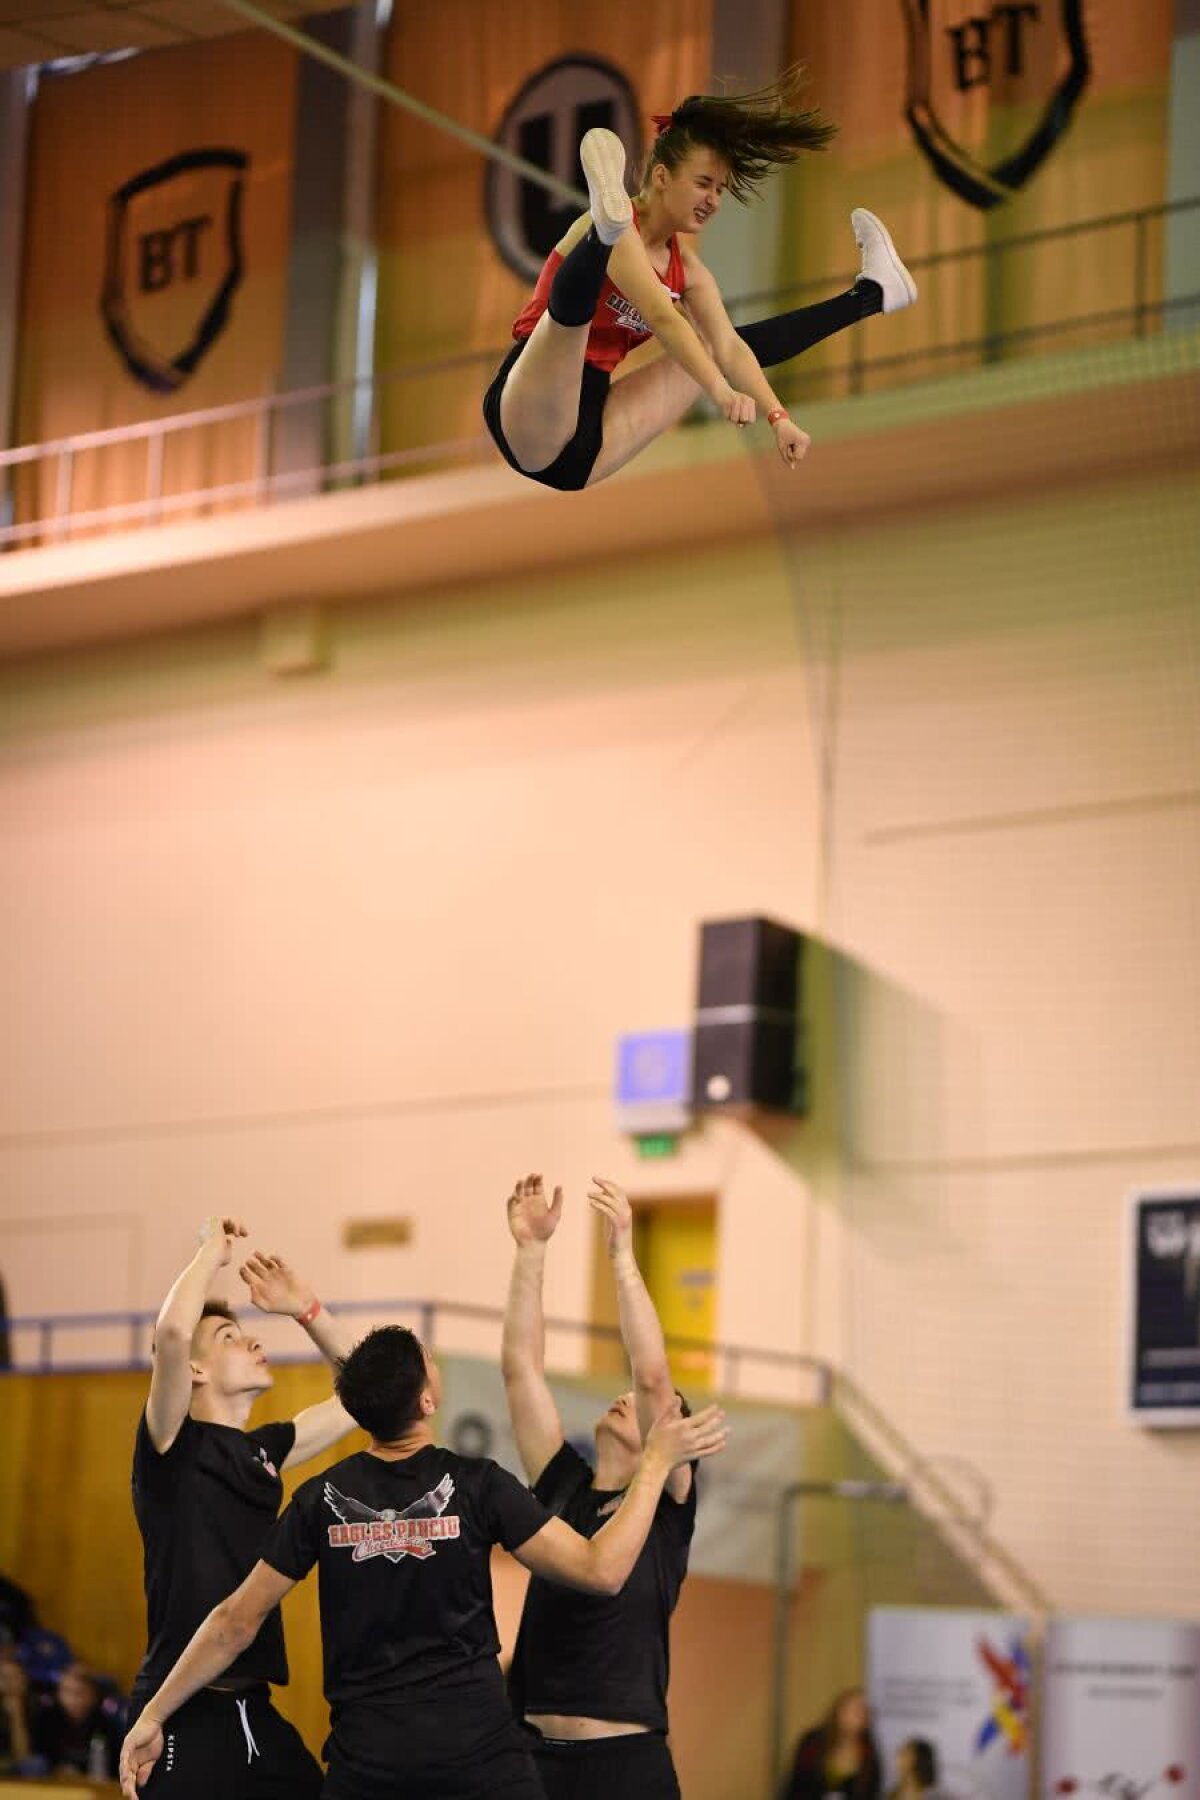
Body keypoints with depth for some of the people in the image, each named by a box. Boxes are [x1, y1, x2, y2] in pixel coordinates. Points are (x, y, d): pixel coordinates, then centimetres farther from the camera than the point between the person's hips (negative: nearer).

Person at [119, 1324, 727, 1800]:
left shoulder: (323, 1499, 1)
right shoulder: (477, 1485, -6)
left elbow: (237, 1623, 4)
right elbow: (601, 1570, -7)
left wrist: (153, 1715, 13)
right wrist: (657, 1460, 0)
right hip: (479, 1750, -2)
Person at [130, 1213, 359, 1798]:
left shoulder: (261, 1451, 13)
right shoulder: (173, 1447, -7)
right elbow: (171, 1333, -26)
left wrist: (306, 1307, 15)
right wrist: (212, 1251, -9)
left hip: (253, 1707, 7)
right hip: (182, 1713, -7)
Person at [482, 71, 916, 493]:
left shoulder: (685, 266, 12)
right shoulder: (622, 233, -14)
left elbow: (729, 348, 5)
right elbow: (662, 318, -27)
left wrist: (777, 416, -8)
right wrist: (719, 392, -37)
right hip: (532, 419, -7)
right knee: (575, 300, -35)